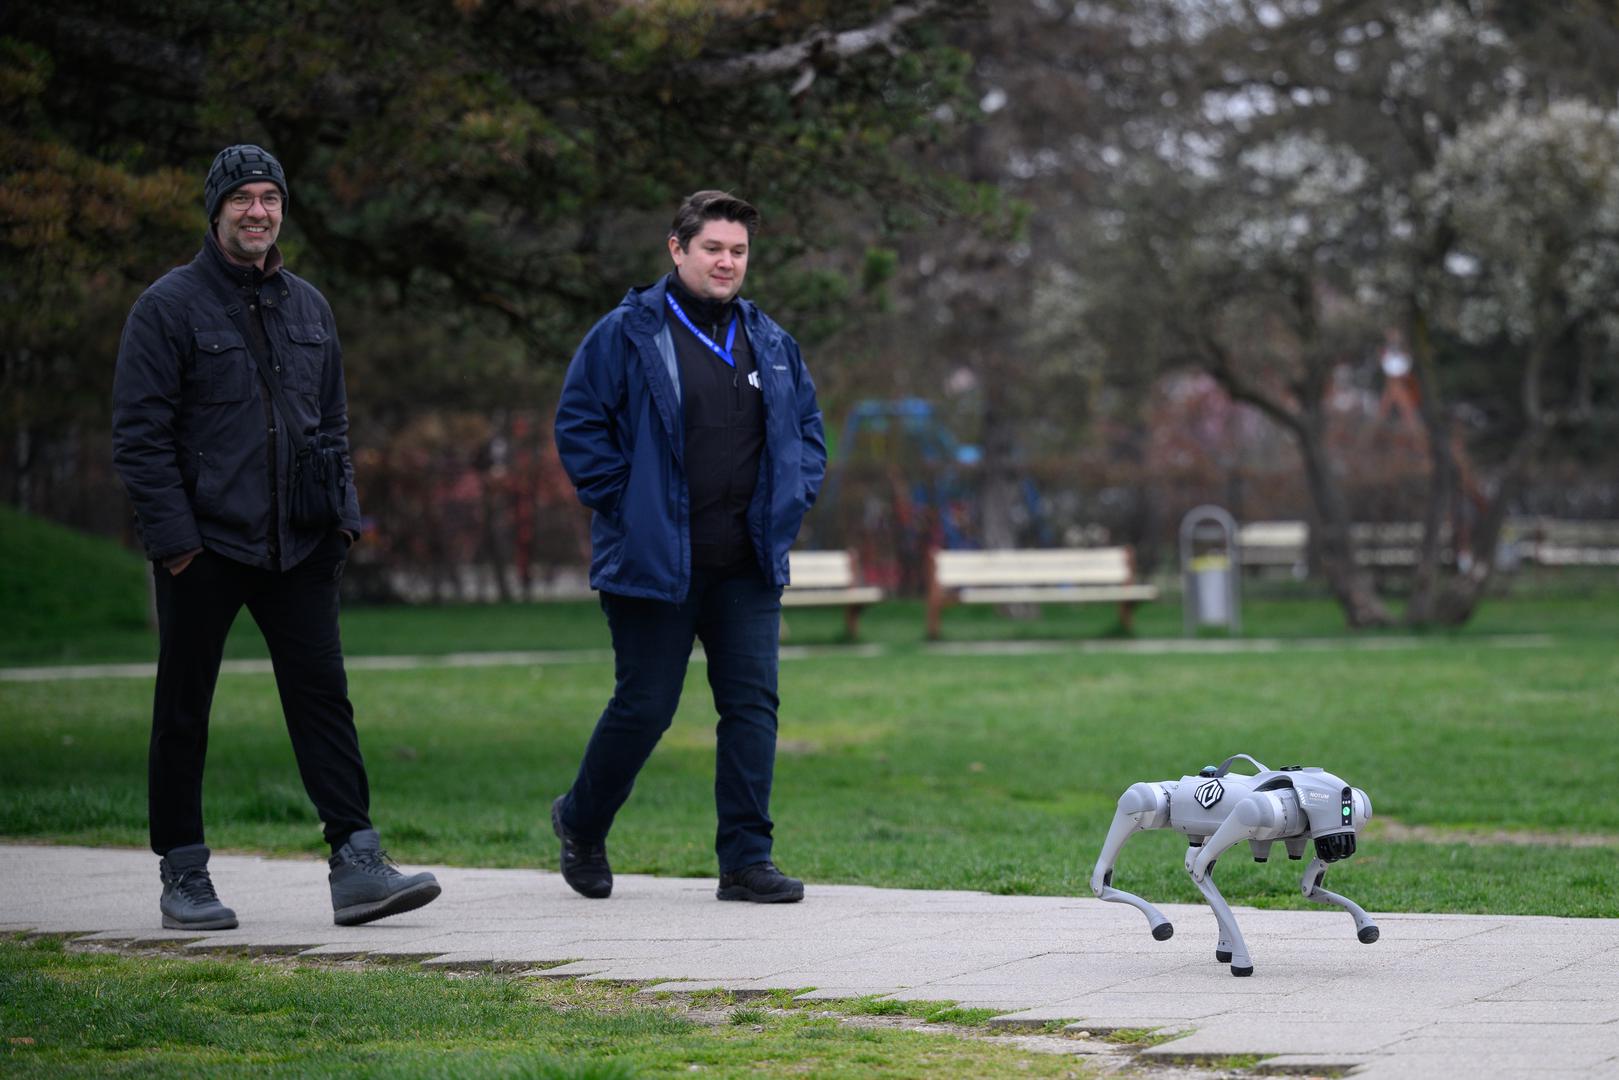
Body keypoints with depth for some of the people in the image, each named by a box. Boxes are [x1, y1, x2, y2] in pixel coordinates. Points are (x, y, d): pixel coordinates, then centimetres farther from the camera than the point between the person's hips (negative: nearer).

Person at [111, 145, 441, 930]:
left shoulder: (307, 306, 13)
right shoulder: (170, 306, -4)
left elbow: (333, 423, 21)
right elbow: (140, 433, -7)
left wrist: (341, 514, 9)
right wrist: (172, 536, -13)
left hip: (296, 545, 4)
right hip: (202, 548, -4)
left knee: (323, 696, -4)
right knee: (184, 713, 5)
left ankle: (357, 864, -7)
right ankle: (182, 875, 14)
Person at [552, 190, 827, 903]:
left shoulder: (771, 343, 13)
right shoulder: (627, 334, -4)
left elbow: (808, 429, 22)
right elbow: (578, 425, -4)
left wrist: (788, 504, 8)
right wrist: (624, 506, -9)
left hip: (748, 565, 5)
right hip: (655, 562, -5)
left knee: (753, 703, -1)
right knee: (644, 706, 1)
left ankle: (745, 858, 4)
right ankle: (580, 822, 25)